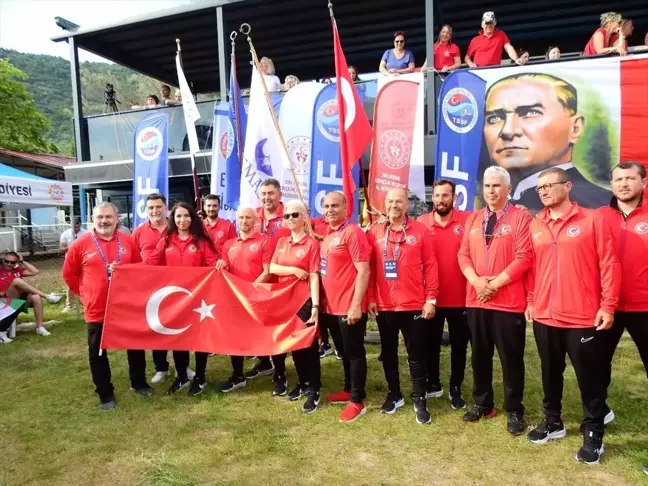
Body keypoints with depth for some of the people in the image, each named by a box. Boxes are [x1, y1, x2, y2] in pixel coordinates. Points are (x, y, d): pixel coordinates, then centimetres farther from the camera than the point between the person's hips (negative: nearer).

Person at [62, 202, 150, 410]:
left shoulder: (128, 242, -1)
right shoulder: (81, 244, -6)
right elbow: (69, 274, 4)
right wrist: (85, 293, 2)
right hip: (96, 309, -1)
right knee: (98, 353, 10)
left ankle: (139, 382, 35)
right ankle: (105, 393, 27)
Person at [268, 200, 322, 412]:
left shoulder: (312, 243, -8)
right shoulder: (281, 242, 9)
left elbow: (314, 276, -14)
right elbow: (271, 268, 0)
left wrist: (315, 306, -21)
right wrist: (294, 270, -16)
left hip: (304, 300, -5)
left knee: (308, 344, 0)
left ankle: (313, 390, 10)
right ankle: (303, 383, 29)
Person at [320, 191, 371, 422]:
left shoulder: (353, 232, -13)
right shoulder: (327, 235, 12)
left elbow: (363, 271, -18)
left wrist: (356, 305, -21)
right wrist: (321, 301, 16)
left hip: (349, 307, -8)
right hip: (331, 306, 8)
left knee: (354, 352, 3)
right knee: (343, 351, 20)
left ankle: (357, 401, 14)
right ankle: (348, 390, 36)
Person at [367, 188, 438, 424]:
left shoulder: (420, 231, -3)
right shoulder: (374, 233, 2)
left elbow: (430, 266, -3)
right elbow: (369, 268, 3)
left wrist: (431, 298, -6)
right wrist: (370, 298, 0)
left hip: (415, 305, -2)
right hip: (384, 305, 2)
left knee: (416, 355, 7)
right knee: (388, 353, 15)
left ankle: (419, 400, 22)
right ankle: (394, 395, 33)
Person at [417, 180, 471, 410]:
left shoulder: (467, 220, -6)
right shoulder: (422, 223, -2)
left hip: (460, 298, -1)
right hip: (431, 298, 1)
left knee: (459, 345, 13)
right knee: (431, 344, 15)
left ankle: (455, 389, 30)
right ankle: (433, 384, 33)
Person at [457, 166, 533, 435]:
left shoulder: (521, 217, -4)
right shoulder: (473, 219, 11)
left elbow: (524, 257, -11)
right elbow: (463, 254, 6)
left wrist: (495, 283, -14)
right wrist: (476, 281, -10)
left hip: (509, 300, -5)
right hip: (475, 299, 5)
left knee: (511, 358, 6)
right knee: (480, 355, 14)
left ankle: (514, 411, 22)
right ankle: (483, 403, 30)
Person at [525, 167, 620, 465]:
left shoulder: (592, 220, -4)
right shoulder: (535, 226, 8)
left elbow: (609, 264, -6)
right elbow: (532, 266, 10)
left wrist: (608, 305, -10)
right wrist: (531, 301, 9)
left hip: (584, 317, -4)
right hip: (544, 316, 4)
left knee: (590, 377, 8)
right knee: (550, 373, 16)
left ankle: (593, 434, 24)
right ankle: (553, 422, 34)